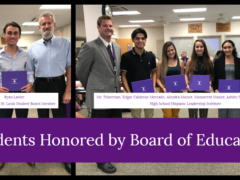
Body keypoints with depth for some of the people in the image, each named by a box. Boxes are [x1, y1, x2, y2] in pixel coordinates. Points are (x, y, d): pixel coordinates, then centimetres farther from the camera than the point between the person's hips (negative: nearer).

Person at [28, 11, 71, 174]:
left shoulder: (65, 43, -4)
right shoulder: (33, 47, 4)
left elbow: (69, 68, -5)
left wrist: (68, 91, -11)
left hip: (58, 85, -3)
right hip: (40, 86, 3)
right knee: (43, 118, 16)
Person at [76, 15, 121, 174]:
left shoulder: (117, 47, 12)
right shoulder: (90, 47, -12)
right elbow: (81, 72, -4)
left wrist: (119, 87, 16)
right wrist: (91, 89, 7)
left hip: (116, 95, 7)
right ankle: (102, 161, 22)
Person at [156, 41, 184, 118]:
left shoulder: (180, 62, 4)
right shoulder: (161, 63, -3)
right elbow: (158, 78, 0)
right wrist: (163, 88, -15)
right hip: (165, 91, -2)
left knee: (175, 115, 13)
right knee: (167, 116, -4)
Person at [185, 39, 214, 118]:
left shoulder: (209, 61, 1)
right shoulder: (190, 60, -2)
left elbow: (211, 75, 7)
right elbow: (186, 74, 7)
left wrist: (210, 85, -8)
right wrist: (187, 84, -8)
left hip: (205, 91, 2)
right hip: (192, 91, -1)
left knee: (204, 114, 13)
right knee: (192, 115, 1)